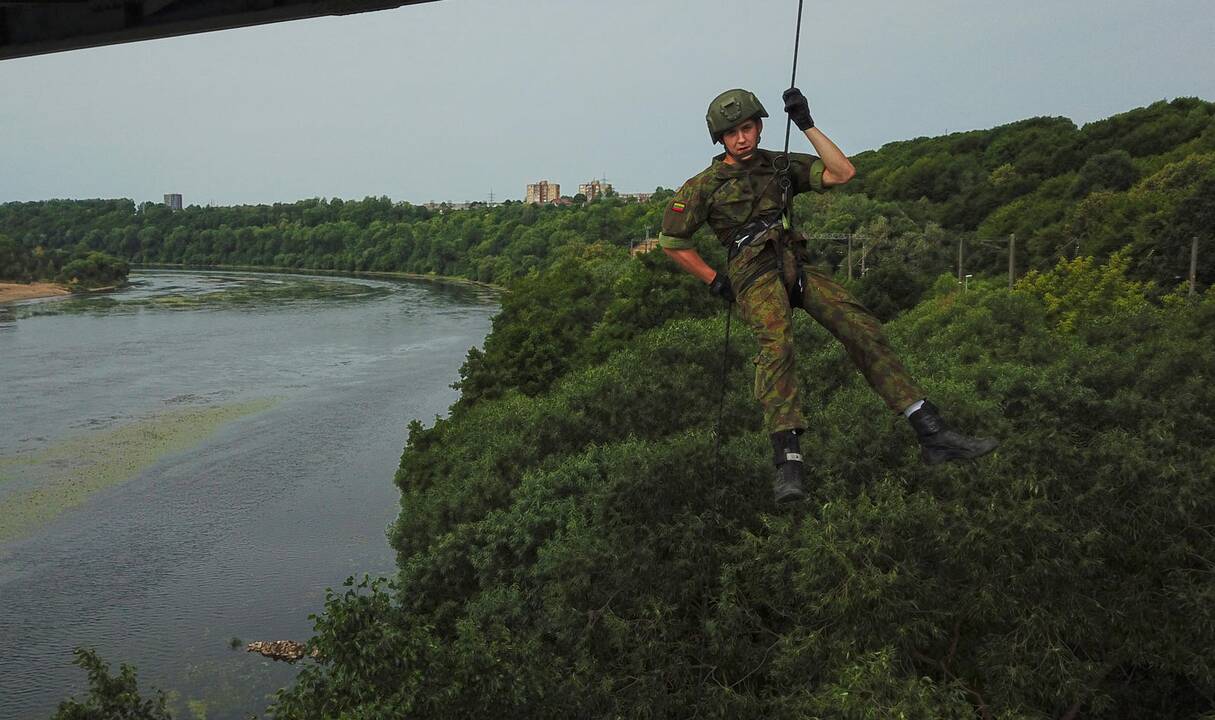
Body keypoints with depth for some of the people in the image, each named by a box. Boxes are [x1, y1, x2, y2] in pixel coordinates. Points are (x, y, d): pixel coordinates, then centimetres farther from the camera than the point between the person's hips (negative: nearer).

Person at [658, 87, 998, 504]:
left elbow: (843, 172, 7)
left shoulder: (781, 166, 18)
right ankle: (788, 460, -41)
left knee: (861, 327, -12)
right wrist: (714, 281, 7)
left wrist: (807, 125, 6)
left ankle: (930, 433, -11)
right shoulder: (705, 186, 7)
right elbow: (671, 241, 11)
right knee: (776, 344, -33)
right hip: (754, 274, -4)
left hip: (796, 266, 4)